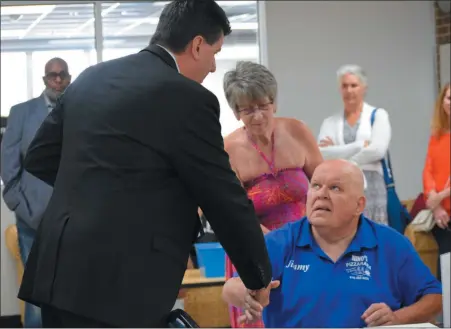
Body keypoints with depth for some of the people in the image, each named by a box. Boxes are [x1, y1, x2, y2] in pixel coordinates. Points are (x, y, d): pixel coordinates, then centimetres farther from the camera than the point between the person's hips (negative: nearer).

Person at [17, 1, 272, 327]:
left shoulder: (91, 77, 13)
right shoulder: (188, 98, -9)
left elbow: (39, 158, 20)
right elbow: (225, 199, -3)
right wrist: (260, 278, 10)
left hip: (57, 270, 8)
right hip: (120, 282, -8)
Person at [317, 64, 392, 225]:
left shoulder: (378, 115, 7)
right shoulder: (330, 122, 12)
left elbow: (378, 150, -8)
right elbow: (322, 154, -5)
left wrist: (338, 152, -3)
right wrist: (361, 145, -10)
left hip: (371, 188, -1)